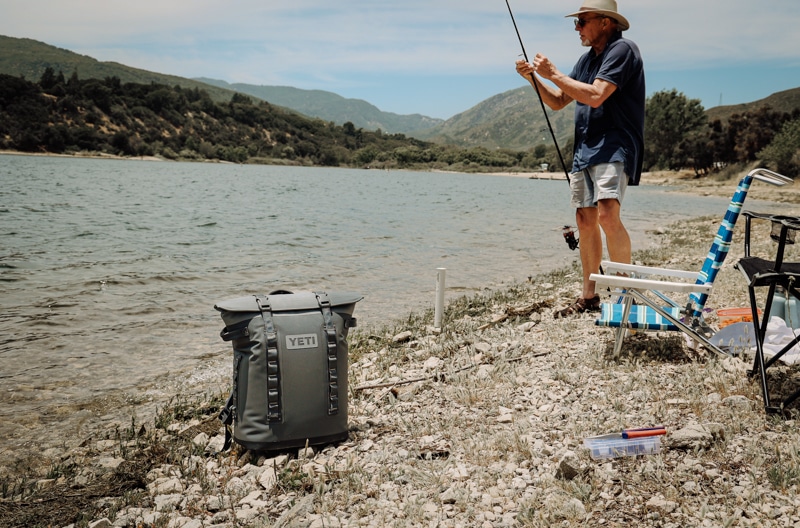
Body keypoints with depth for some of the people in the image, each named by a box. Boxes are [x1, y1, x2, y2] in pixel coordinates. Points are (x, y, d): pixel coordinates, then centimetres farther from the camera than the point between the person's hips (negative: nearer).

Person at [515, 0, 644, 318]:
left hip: (613, 146, -9)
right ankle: (588, 297, 16)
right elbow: (558, 102, 21)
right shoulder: (587, 59, 18)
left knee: (607, 215, -25)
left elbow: (595, 96, -20)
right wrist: (533, 78, 6)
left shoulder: (622, 50, -8)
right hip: (584, 147, 9)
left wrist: (553, 74, -12)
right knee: (585, 220, 8)